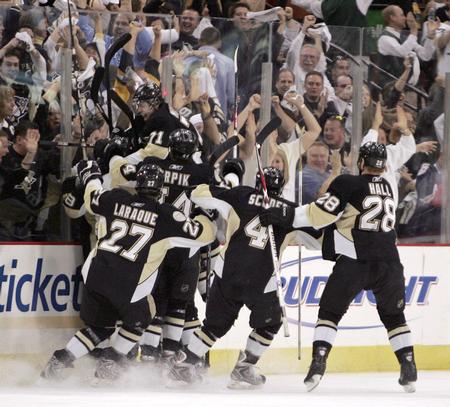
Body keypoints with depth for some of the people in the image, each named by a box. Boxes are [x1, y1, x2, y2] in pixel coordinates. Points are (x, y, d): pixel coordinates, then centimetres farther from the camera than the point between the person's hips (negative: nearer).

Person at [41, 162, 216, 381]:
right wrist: (203, 215, 23)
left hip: (95, 275, 4)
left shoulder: (117, 199, 7)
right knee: (138, 319, 26)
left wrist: (91, 176, 46)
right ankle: (112, 360, 22)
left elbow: (92, 199, 27)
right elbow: (203, 234, 2)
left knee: (99, 326, 23)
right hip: (129, 286, -4)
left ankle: (61, 360, 14)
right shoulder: (166, 216, -3)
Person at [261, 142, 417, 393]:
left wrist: (285, 217, -9)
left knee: (330, 311, 9)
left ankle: (318, 363, -7)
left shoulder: (349, 184, -3)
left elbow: (323, 213, -12)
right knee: (393, 315, 21)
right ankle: (409, 369, 12)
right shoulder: (388, 187, 16)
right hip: (388, 263, 4)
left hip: (354, 261, -4)